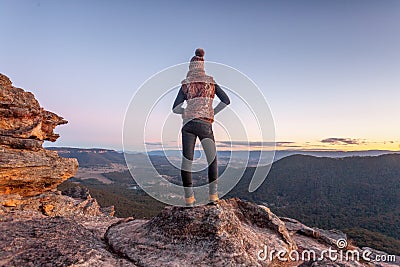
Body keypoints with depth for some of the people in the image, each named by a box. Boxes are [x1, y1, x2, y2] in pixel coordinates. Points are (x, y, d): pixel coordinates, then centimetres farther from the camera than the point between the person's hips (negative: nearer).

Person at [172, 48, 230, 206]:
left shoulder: (185, 85, 8)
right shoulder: (211, 82, 10)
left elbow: (175, 108, 4)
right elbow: (226, 101, 5)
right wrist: (212, 113, 13)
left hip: (188, 124, 0)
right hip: (205, 125, 0)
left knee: (186, 161, 6)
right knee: (212, 160, 12)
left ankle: (189, 199, 9)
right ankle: (213, 197, 8)